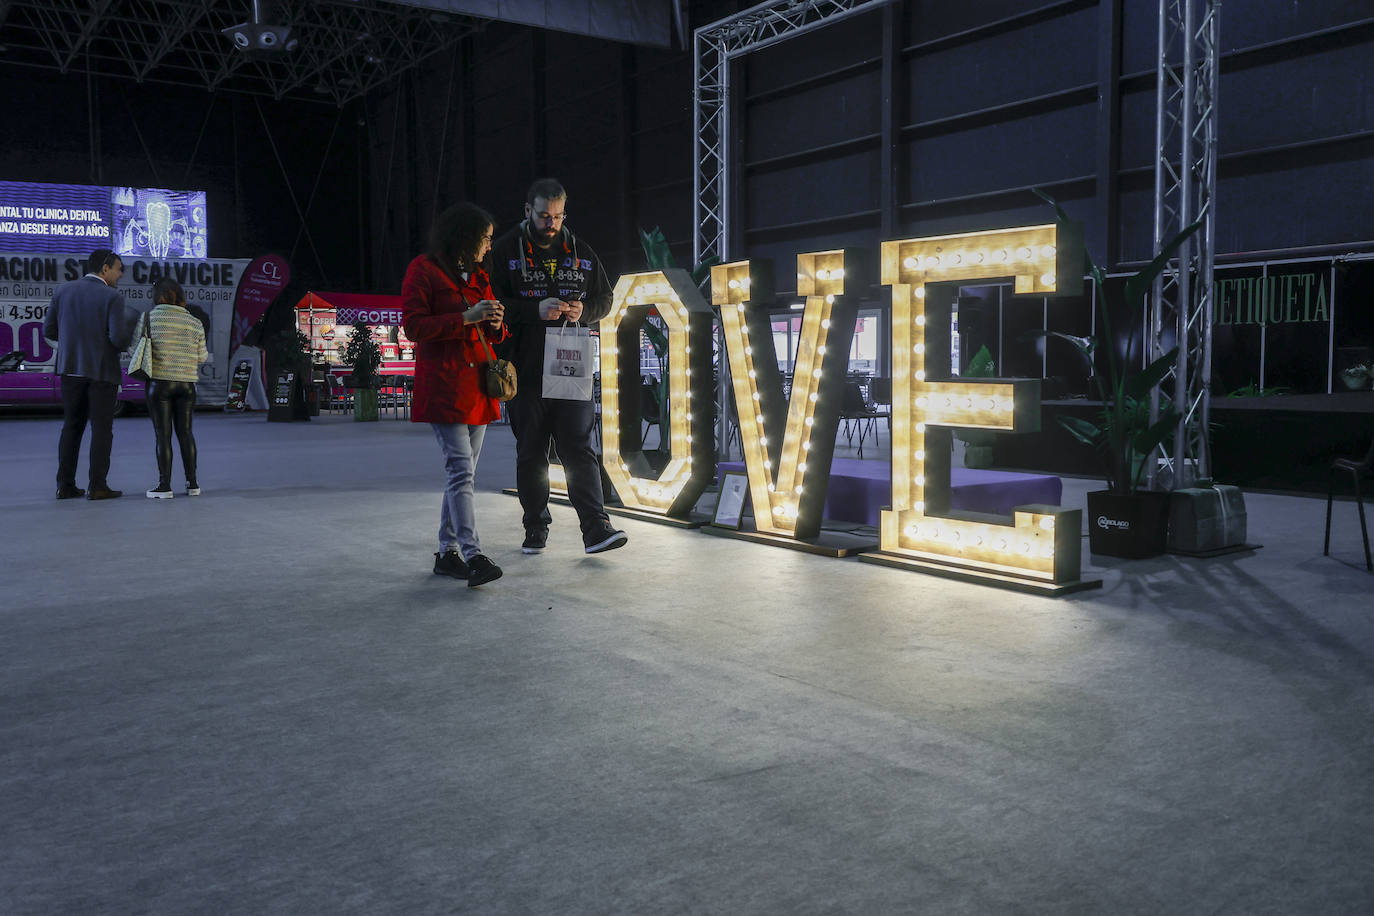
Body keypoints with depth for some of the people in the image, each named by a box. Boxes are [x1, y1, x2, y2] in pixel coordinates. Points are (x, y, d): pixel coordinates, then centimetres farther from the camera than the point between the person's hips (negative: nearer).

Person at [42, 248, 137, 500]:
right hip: (102, 370, -5)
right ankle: (96, 486, 2)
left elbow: (49, 330, 5)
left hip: (71, 368, 5)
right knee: (101, 428, 2)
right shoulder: (112, 298, -11)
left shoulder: (63, 291, 5)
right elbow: (118, 338, -19)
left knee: (72, 426, 13)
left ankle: (65, 485, 13)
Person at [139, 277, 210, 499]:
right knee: (185, 432, 11)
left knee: (163, 434, 1)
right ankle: (192, 483, 12)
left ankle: (164, 486, 1)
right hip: (187, 383, 3)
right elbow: (202, 357, 8)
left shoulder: (149, 318, -5)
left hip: (159, 381, -3)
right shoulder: (195, 323, 4)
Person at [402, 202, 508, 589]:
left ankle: (447, 552, 16)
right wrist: (467, 317, -17)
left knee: (463, 472, 8)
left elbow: (491, 334, 24)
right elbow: (413, 325, -12)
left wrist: (495, 324, 0)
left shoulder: (479, 276, 19)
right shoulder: (423, 270, -4)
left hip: (478, 386, 8)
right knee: (461, 470, -15)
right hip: (443, 386, -8)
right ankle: (473, 555, -17)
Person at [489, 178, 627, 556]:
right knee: (530, 453, 7)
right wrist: (536, 310, -19)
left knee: (580, 447, -5)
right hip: (526, 369, -1)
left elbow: (604, 298, 17)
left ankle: (596, 528, -8)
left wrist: (584, 310, -6)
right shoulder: (505, 250, 2)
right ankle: (536, 528, 19)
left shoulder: (580, 251, 11)